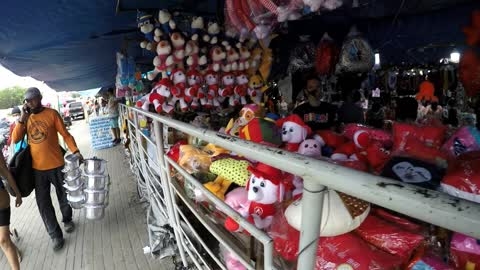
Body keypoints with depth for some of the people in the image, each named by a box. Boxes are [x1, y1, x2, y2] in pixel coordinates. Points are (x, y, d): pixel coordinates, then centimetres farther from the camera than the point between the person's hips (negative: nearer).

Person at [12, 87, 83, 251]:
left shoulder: (51, 114, -7)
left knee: (63, 197, 14)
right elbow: (15, 139, -5)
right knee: (43, 203, 8)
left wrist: (75, 151, -22)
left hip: (56, 165, -3)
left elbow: (65, 134, -9)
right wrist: (23, 118, -12)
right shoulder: (25, 118, 5)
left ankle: (67, 220, 42)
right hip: (37, 168, 3)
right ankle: (56, 235, 21)